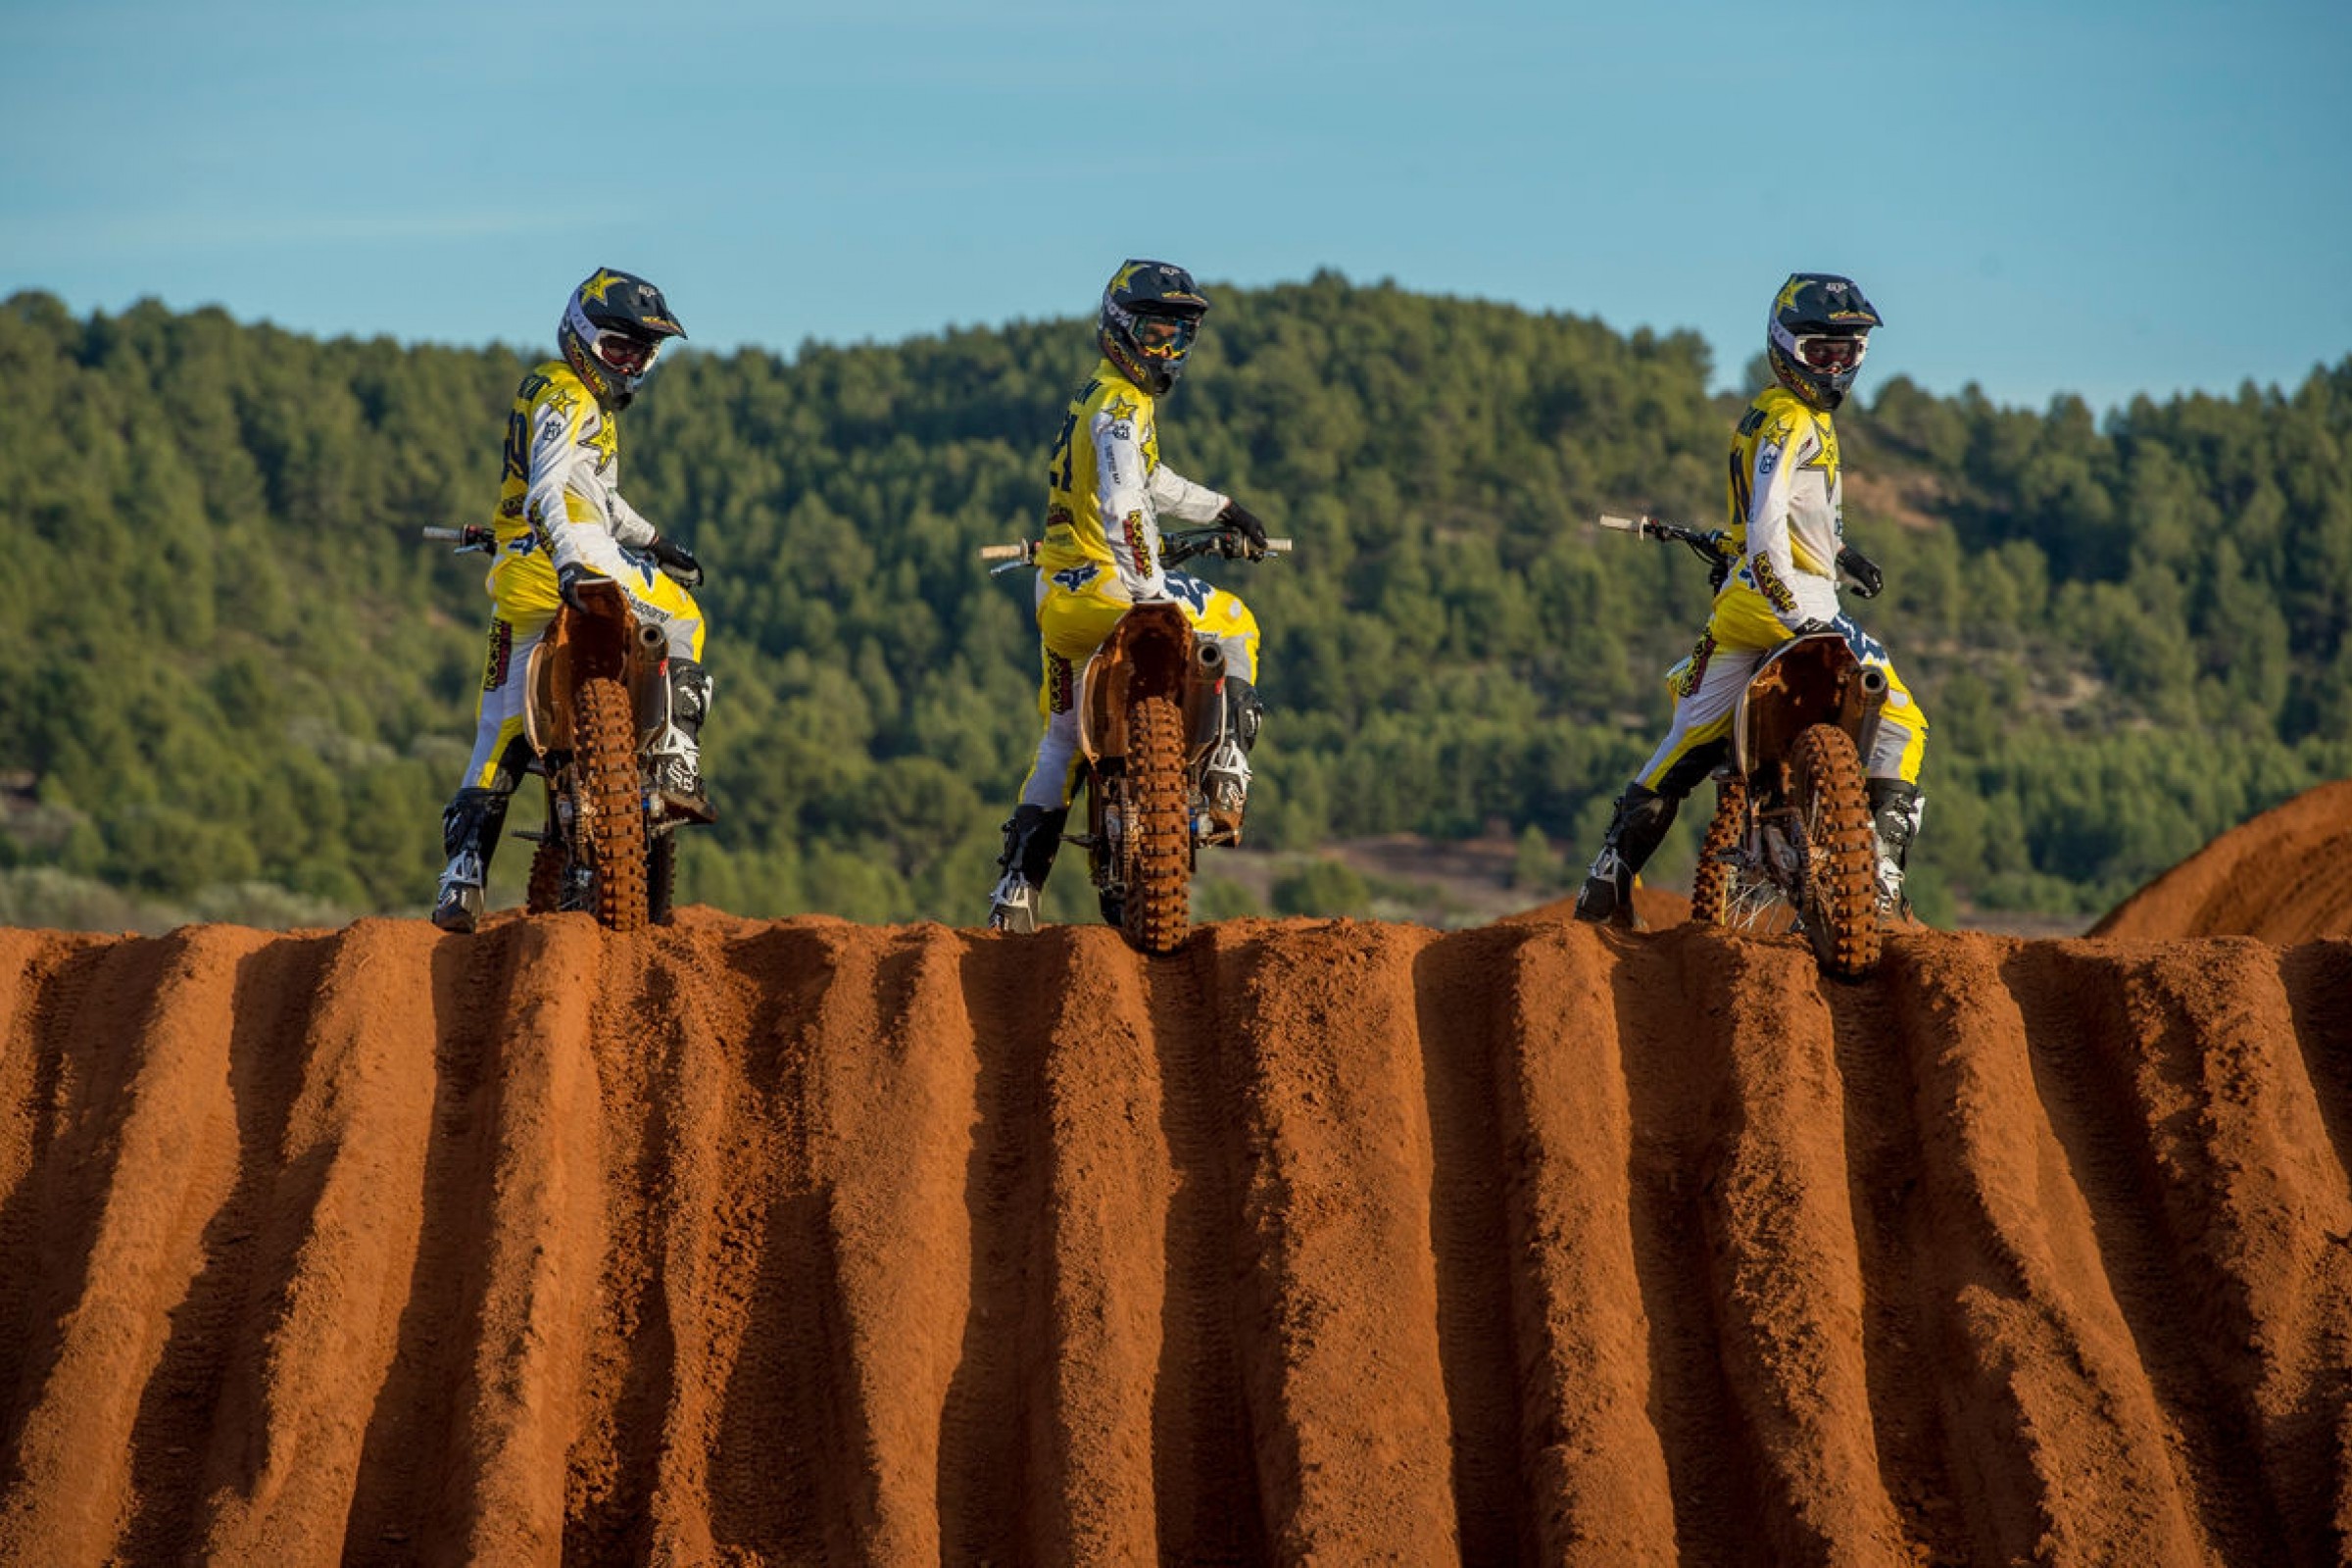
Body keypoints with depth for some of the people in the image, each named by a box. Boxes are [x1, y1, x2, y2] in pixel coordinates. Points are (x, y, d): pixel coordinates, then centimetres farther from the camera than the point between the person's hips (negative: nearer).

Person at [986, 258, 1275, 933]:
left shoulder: (1093, 399, 19)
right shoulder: (1121, 406, -13)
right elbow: (1123, 503, -27)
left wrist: (1220, 508, 44)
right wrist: (1150, 593, -31)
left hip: (1056, 598, 9)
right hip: (1104, 584, -9)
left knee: (1061, 740, 19)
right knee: (1235, 625, 11)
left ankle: (1016, 886, 14)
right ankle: (1227, 762, -2)